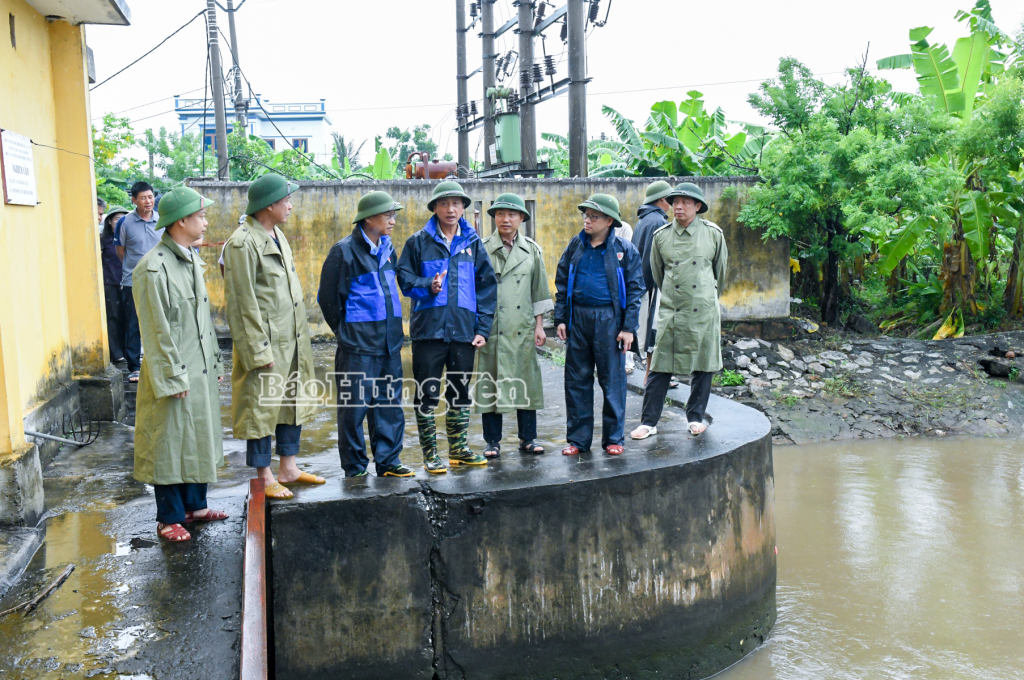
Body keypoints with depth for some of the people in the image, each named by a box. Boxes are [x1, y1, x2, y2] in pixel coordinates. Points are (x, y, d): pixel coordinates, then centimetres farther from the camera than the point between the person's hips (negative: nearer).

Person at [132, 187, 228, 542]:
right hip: (174, 374, -9)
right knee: (170, 444, 3)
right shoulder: (153, 267, -17)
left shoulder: (192, 260, 10)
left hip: (201, 369, 9)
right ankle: (169, 518, 16)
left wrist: (214, 361, 15)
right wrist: (173, 377, -17)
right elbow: (157, 330, -17)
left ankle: (195, 505, 31)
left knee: (199, 439, 17)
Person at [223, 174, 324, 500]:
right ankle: (266, 478, 14)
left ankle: (289, 469, 28)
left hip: (292, 339, 9)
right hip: (265, 342, -9)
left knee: (293, 402, 15)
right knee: (262, 408, 2)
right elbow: (243, 302, -18)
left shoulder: (277, 236, 13)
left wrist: (301, 335, 17)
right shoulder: (243, 243, -15)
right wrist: (258, 349, -19)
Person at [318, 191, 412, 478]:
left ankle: (388, 461, 20)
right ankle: (354, 468, 12)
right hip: (358, 346, -7)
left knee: (390, 403, 10)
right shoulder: (345, 250, -9)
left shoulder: (387, 248, 13)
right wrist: (345, 331, 1)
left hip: (389, 342, 7)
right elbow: (328, 296, -5)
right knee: (354, 405, 0)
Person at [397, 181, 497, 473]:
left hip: (464, 329, 3)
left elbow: (487, 285, 10)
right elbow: (404, 277, 4)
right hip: (429, 328, -3)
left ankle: (458, 448, 27)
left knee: (460, 392, 13)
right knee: (427, 393, 1)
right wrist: (427, 286, -16)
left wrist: (483, 328, 2)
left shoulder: (472, 242, 10)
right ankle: (430, 454, 11)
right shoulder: (419, 242, 3)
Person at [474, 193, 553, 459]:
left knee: (525, 381, 5)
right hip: (491, 327, -2)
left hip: (523, 328, 2)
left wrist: (539, 325, 8)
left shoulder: (532, 250, 10)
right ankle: (493, 441, 13)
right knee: (490, 382, 1)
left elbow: (539, 291, 13)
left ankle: (527, 438, 17)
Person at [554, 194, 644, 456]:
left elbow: (634, 289, 0)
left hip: (609, 319, -3)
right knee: (576, 379, 6)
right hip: (578, 317, 3)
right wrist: (560, 318, 5)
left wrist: (628, 327, -7)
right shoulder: (576, 245, 9)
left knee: (613, 379, 2)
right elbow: (562, 283, 13)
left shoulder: (624, 249, 0)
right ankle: (578, 438, 16)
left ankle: (613, 438, 15)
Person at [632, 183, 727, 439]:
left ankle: (696, 417, 24)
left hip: (703, 312, 0)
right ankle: (649, 421, 6)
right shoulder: (661, 236, 3)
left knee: (703, 365, 8)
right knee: (660, 366, -1)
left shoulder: (713, 233, 2)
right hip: (670, 311, 0)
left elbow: (720, 270, 15)